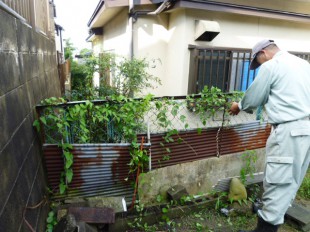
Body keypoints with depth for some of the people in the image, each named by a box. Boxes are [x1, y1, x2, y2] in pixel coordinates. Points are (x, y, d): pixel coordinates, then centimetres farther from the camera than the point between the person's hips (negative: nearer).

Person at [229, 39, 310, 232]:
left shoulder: (271, 66, -5)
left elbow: (253, 99, -1)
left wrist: (239, 106, 18)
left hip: (290, 130, -9)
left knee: (278, 182, -4)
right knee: (291, 179, 18)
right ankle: (276, 215, 34)